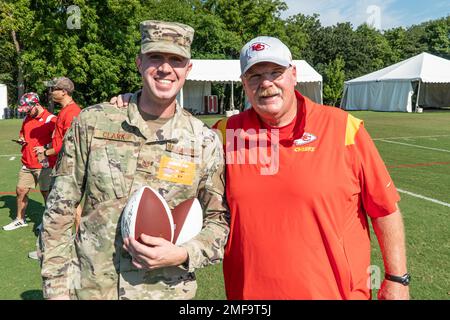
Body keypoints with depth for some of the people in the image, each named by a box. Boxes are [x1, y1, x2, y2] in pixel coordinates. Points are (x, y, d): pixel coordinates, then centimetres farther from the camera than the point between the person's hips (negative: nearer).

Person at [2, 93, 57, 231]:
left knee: (46, 193, 2)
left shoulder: (50, 119, -12)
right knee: (20, 190, 11)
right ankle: (20, 220, 28)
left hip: (44, 165, -7)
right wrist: (21, 139, 6)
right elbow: (22, 132, 28)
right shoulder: (27, 118, 12)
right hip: (27, 165, 7)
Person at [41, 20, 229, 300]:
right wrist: (56, 287, -2)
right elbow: (60, 210, -2)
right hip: (89, 287, 1)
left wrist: (183, 254, -18)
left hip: (167, 290, 0)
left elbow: (219, 220, 0)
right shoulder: (93, 122, -7)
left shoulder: (205, 142, -6)